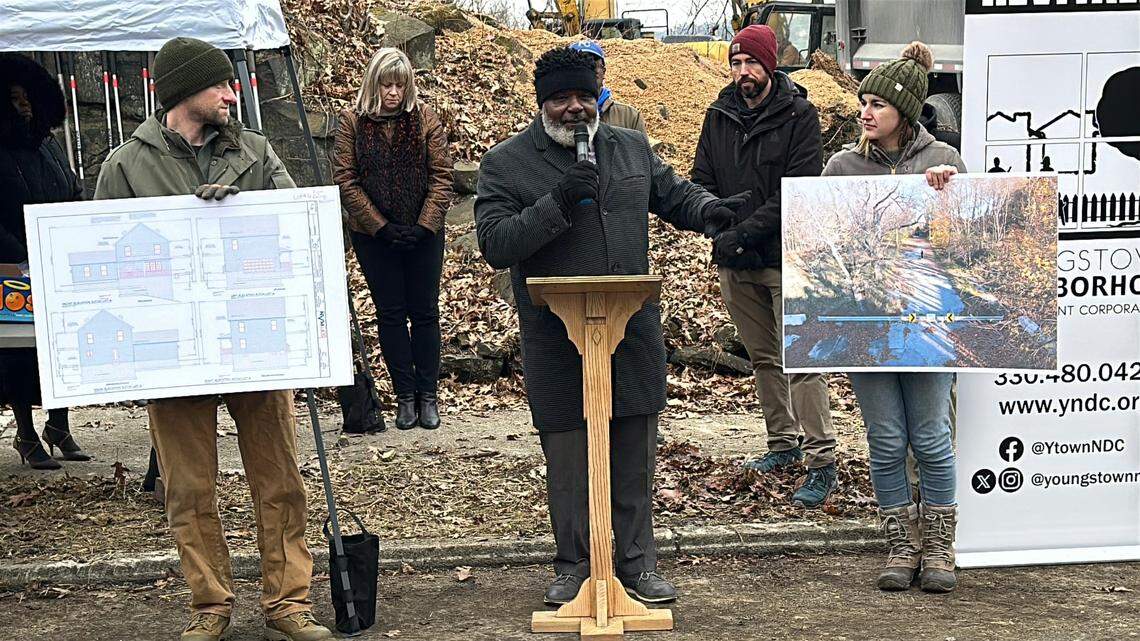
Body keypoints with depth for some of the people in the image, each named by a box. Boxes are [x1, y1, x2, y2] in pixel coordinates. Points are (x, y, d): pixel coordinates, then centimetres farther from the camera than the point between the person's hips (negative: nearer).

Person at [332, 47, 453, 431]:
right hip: (373, 236, 0)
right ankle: (405, 396, 12)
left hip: (423, 233, 0)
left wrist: (424, 226, -12)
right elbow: (345, 181, -5)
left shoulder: (425, 119, 0)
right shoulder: (352, 122, -2)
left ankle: (427, 395, 13)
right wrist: (382, 227, -12)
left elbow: (441, 176, -2)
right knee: (390, 313, 5)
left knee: (424, 312, 5)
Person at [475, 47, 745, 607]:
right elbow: (494, 244, -12)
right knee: (567, 459, 6)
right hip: (555, 342, -3)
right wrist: (557, 203, -21)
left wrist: (708, 209, 2)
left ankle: (638, 562, 25)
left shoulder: (632, 148, 11)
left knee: (635, 454, 11)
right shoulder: (506, 164, -3)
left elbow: (673, 194, 24)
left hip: (634, 332, 4)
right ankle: (573, 565, 23)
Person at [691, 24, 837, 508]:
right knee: (762, 358, 14)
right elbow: (702, 181, 7)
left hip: (786, 257, -5)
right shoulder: (719, 116, 8)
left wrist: (745, 232, -20)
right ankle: (783, 444, 27)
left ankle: (821, 460, -5)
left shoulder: (799, 115, -6)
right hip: (735, 261, 5)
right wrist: (719, 230, -11)